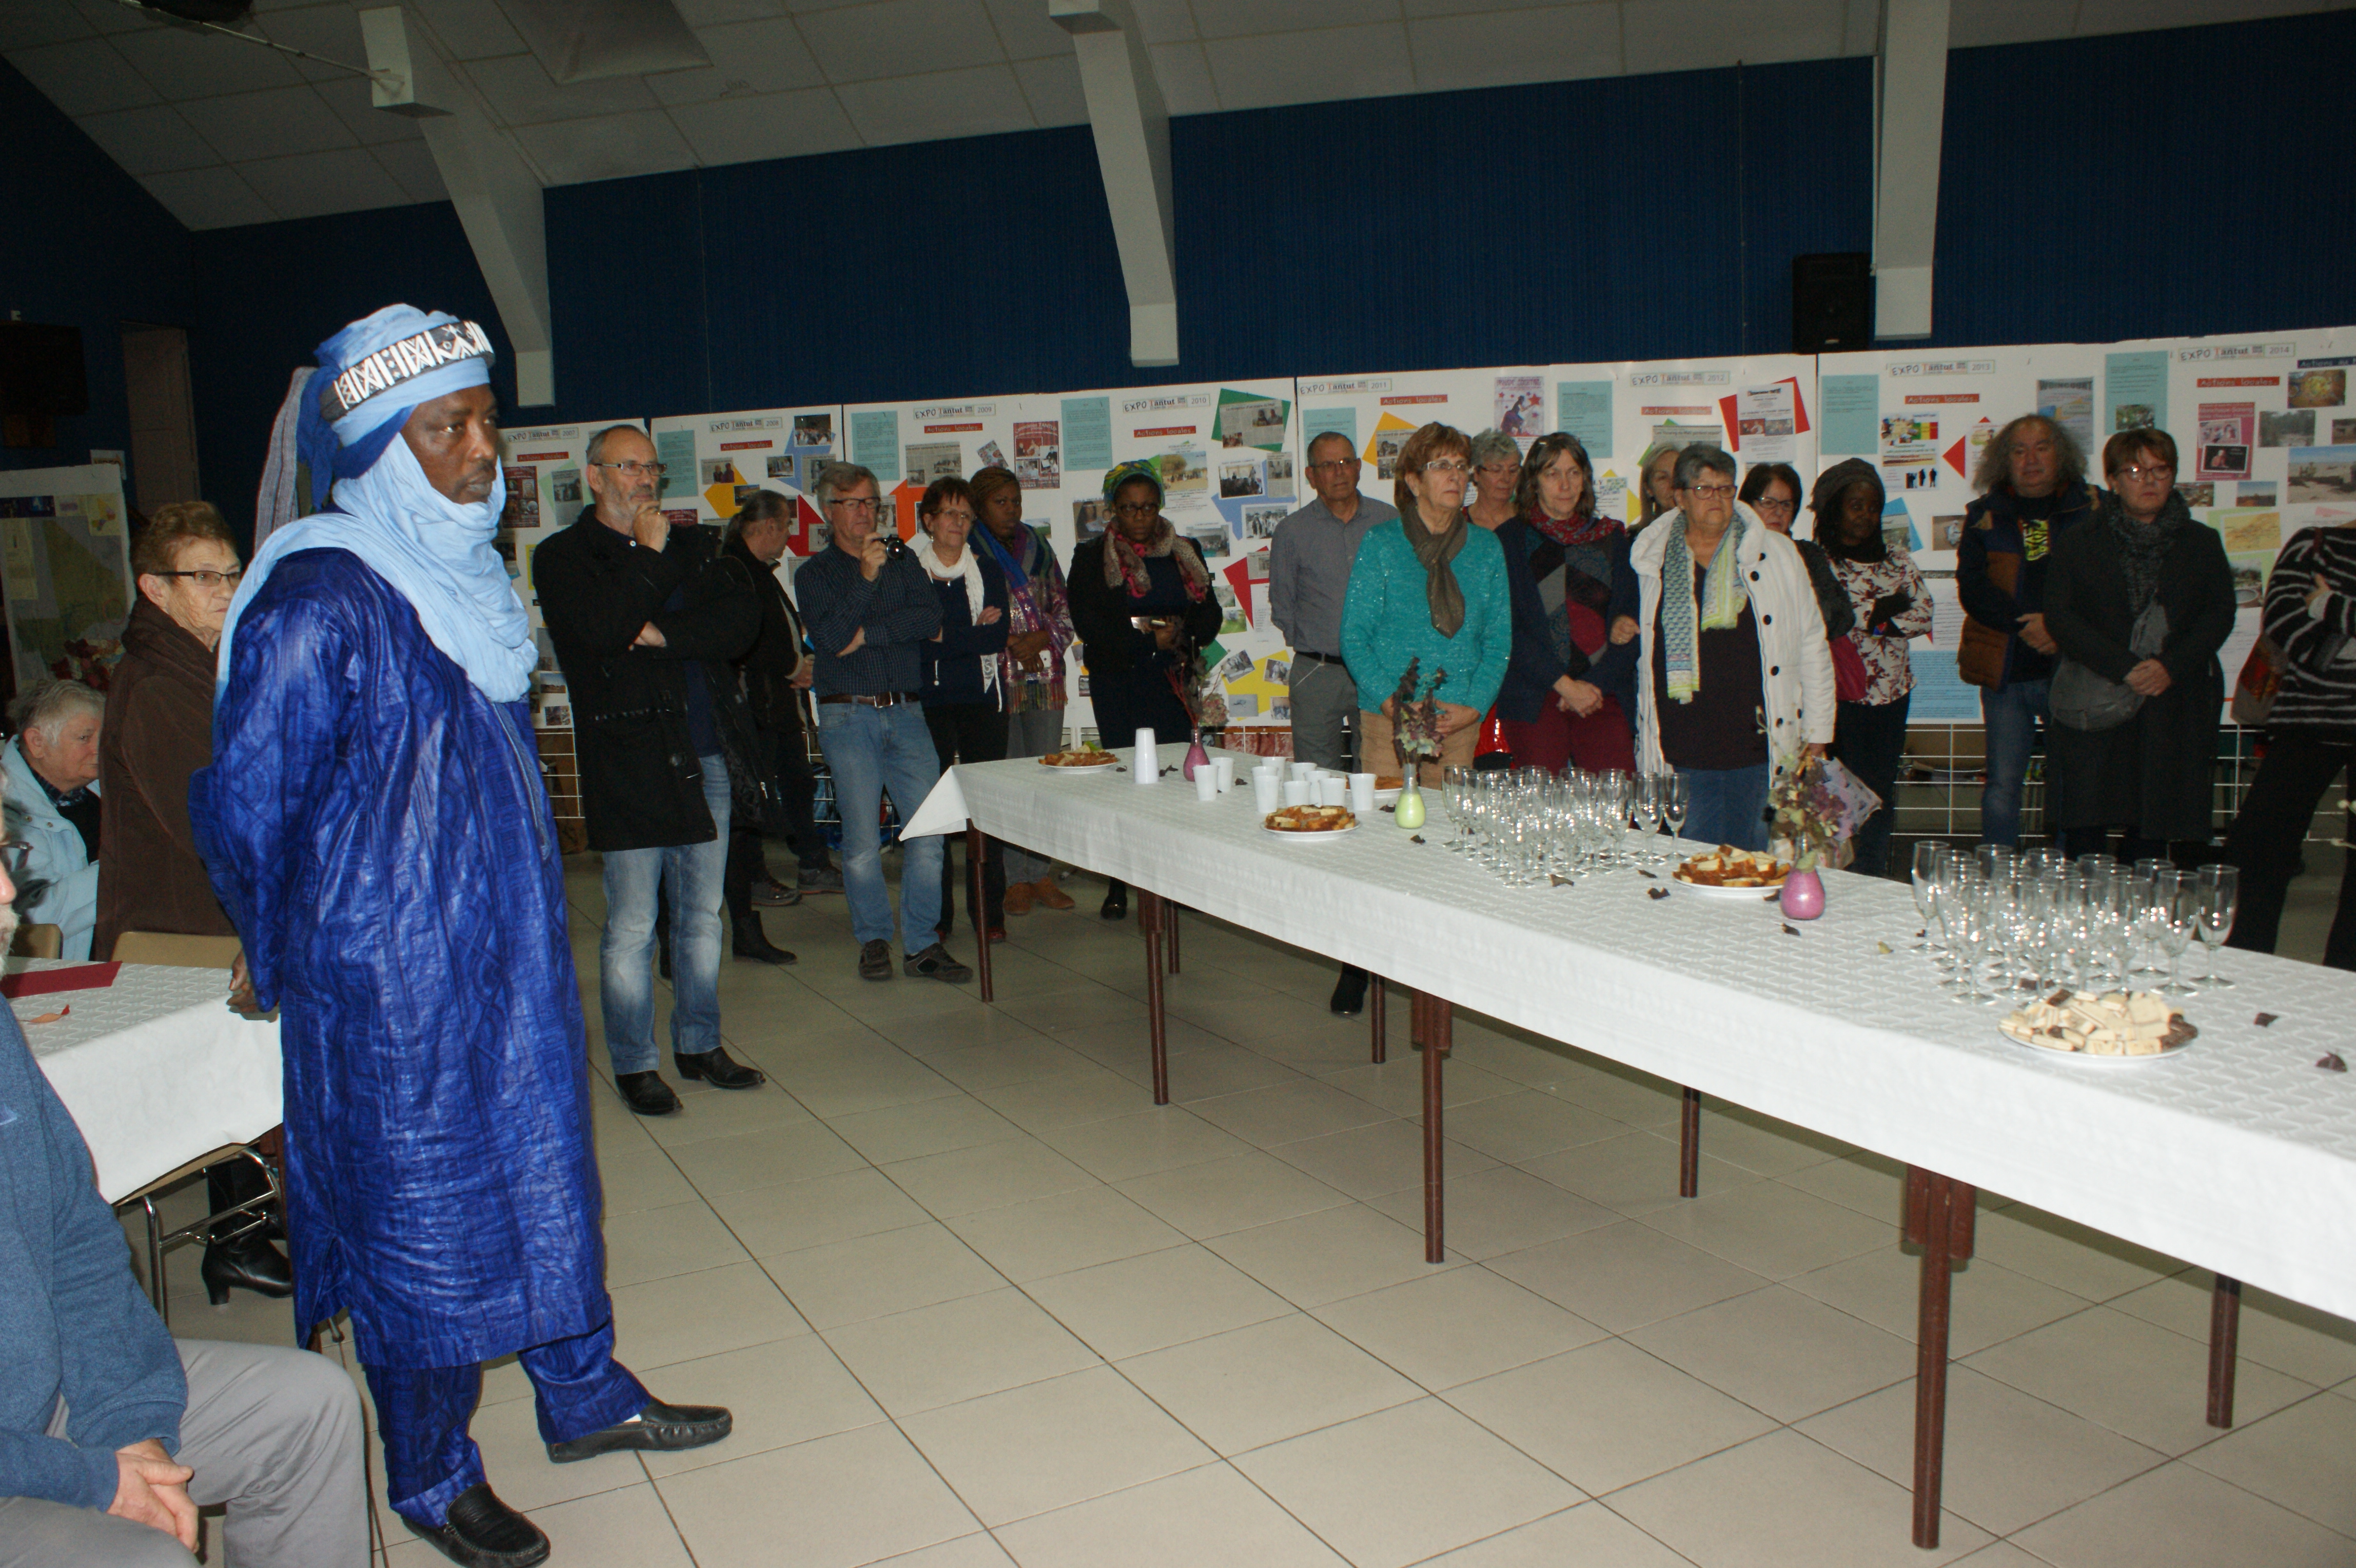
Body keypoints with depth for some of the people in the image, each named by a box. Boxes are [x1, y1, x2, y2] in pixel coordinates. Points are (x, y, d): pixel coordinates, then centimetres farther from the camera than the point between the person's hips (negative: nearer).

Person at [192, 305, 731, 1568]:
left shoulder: (468, 575, 6)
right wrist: (283, 966, 2)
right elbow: (244, 810, -12)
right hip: (390, 984, -7)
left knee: (543, 1169, 18)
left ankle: (584, 1396, 36)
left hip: (512, 953, 8)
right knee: (421, 1216, 7)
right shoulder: (316, 607, -19)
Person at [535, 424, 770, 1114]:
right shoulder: (563, 556, 1)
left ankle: (700, 1045, 24)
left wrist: (665, 633, -11)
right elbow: (602, 628, -17)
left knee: (702, 913, 12)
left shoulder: (690, 546, 16)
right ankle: (634, 1064, 12)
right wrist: (650, 557, -8)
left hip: (703, 754, 5)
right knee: (632, 925, -1)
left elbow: (744, 617, 2)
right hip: (627, 761, -5)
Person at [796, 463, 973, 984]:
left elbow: (930, 617, -1)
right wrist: (866, 577, -14)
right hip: (848, 715, -2)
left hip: (906, 711, 2)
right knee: (862, 842, -3)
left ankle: (922, 943, 5)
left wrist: (867, 634, -8)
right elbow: (829, 636, -9)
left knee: (928, 830, -5)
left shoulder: (902, 559, 15)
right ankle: (873, 940, 15)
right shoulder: (814, 573, 8)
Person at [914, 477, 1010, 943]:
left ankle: (990, 910, 7)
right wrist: (973, 633, -9)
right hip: (930, 701, -1)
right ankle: (938, 913, 7)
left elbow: (998, 637, -1)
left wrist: (942, 638, -9)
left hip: (982, 699, 1)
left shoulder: (988, 570, 11)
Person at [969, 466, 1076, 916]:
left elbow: (1064, 606, 13)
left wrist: (1042, 638, -5)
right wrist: (1006, 646, -11)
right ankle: (1016, 879, 7)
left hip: (1045, 675, 4)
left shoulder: (1038, 546, 14)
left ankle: (1043, 874, 14)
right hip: (997, 679, -4)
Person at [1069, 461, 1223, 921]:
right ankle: (1119, 885, 2)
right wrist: (1148, 636, -13)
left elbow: (1209, 613, 11)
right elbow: (1088, 623, -5)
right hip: (1118, 682, -2)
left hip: (1174, 680, 2)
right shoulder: (1092, 558, 5)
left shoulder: (1186, 553, 14)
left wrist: (1181, 633, -11)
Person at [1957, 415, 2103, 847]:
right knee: (2002, 787, 3)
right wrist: (2026, 625, -16)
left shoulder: (2093, 508, 6)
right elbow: (1972, 586, -3)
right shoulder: (1985, 516, 9)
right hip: (2005, 671, 1)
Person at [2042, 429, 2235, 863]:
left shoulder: (2202, 543, 14)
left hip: (2174, 707, 2)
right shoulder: (2078, 544, 8)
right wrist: (2124, 668, -15)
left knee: (2152, 831, 2)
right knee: (2085, 828, -5)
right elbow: (2060, 618, -4)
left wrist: (2171, 666, -13)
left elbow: (2221, 614, 4)